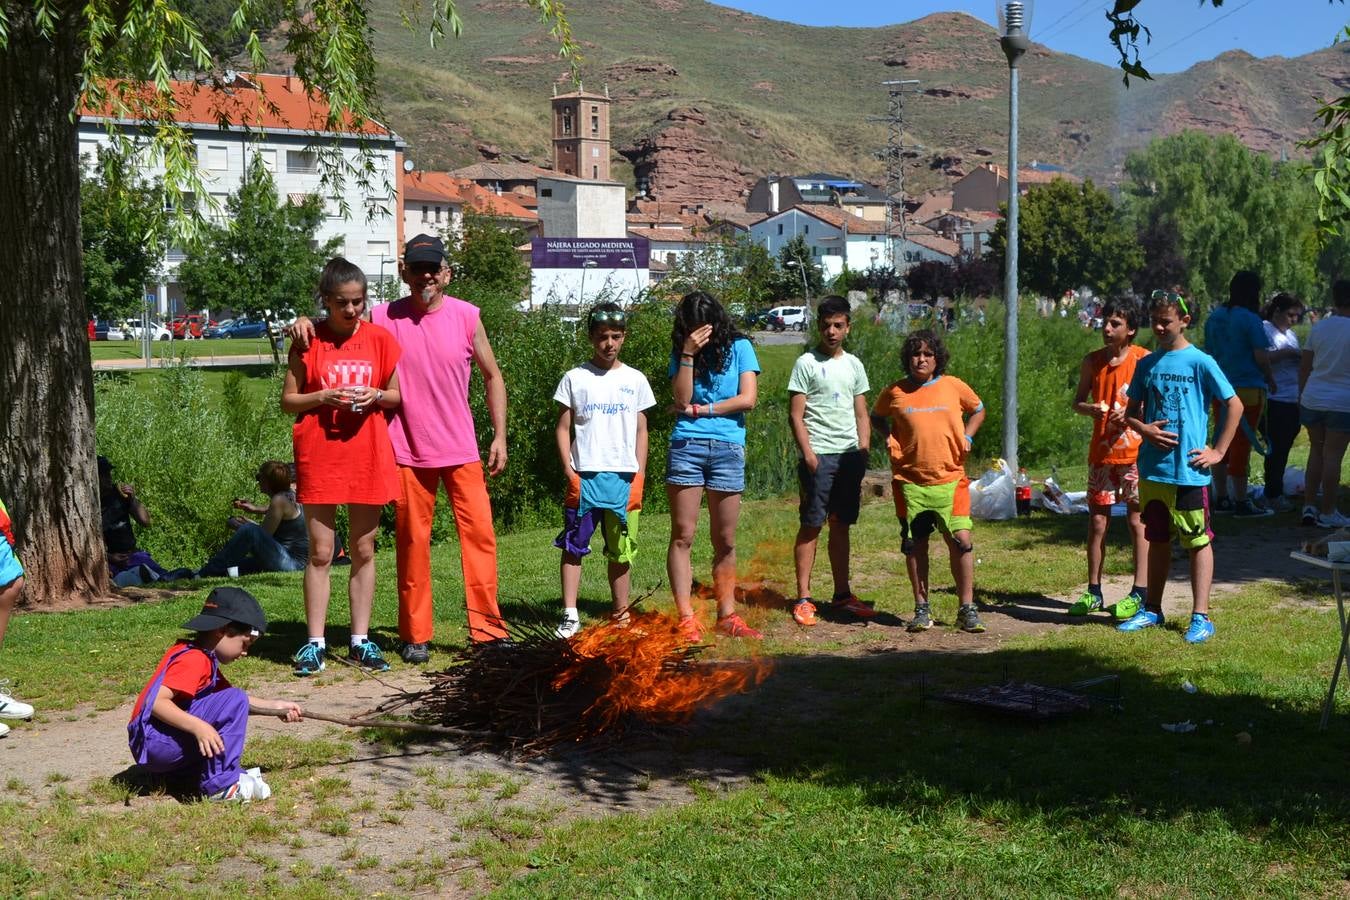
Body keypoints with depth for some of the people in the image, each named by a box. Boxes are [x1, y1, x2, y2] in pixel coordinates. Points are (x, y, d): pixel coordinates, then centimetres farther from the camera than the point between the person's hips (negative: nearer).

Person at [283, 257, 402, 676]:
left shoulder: (379, 338, 5)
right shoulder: (309, 341, 0)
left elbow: (396, 394, 11)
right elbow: (288, 400, 2)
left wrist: (376, 397, -10)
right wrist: (324, 397, -15)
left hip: (368, 456, 2)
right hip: (320, 457, -2)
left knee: (363, 551, 7)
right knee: (321, 552, 1)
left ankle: (360, 641, 15)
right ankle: (315, 643, 5)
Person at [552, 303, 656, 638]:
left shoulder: (635, 380, 9)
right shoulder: (575, 378, 4)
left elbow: (641, 430, 12)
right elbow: (563, 428, 4)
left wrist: (640, 474, 5)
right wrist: (568, 468, -5)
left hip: (625, 477, 1)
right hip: (584, 475, -1)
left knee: (621, 550, 7)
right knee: (574, 545, -4)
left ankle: (621, 613, 15)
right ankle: (570, 614, -2)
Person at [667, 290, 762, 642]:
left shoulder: (739, 347, 6)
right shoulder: (680, 353, 9)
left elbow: (747, 399, -5)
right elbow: (682, 399, -6)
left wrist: (699, 409, -3)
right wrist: (688, 354, -12)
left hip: (728, 449, 0)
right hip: (686, 446, 0)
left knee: (725, 541, 6)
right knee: (682, 536, -3)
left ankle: (727, 615, 12)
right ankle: (686, 619, -1)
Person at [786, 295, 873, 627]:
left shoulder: (854, 364, 14)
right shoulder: (806, 363, -2)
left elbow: (861, 415, 16)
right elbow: (796, 416, -6)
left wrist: (863, 452, 6)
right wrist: (807, 453, -14)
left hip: (850, 455, 5)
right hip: (819, 456, -5)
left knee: (841, 525, 10)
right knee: (811, 525, -4)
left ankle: (842, 595, 16)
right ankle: (803, 599, -1)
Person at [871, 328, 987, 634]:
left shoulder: (954, 386, 3)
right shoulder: (895, 393, 3)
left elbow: (978, 410, 20)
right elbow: (876, 417, 22)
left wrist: (966, 437, 6)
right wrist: (888, 436, 4)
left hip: (950, 478, 0)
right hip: (910, 482, 0)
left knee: (961, 540, -7)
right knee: (915, 544, 5)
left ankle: (967, 609, 3)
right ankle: (922, 609, 17)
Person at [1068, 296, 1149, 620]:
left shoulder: (1144, 360, -6)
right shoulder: (1092, 361, 6)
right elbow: (1077, 402, 12)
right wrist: (1090, 408, -9)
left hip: (1135, 452, -4)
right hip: (1101, 453, 4)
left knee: (1137, 521, 0)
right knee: (1097, 523, 6)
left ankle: (1139, 593, 4)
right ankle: (1093, 591, 15)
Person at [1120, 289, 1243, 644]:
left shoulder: (1200, 362, -6)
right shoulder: (1147, 364, 9)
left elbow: (1234, 405, -5)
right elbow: (1131, 413, 15)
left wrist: (1218, 451, -7)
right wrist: (1144, 429, -7)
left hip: (1189, 471, -5)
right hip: (1153, 468, 5)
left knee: (1198, 541, 1)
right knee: (1158, 540, 15)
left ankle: (1200, 617, 4)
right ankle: (1152, 610, 24)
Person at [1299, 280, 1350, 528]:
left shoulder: (1319, 327, 4)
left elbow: (1304, 367, 9)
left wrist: (1302, 394, 19)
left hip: (1312, 399, 5)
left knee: (1316, 451, 15)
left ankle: (1309, 507, 15)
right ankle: (1327, 513, 5)